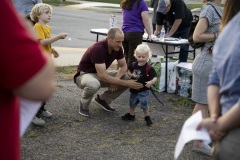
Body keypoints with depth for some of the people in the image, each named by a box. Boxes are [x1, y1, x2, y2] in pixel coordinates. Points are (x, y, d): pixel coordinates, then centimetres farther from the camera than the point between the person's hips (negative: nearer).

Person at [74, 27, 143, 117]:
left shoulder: (117, 48, -10)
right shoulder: (98, 49, -33)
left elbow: (123, 66, -1)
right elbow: (102, 76, -36)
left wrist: (116, 79, -23)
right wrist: (126, 83, -35)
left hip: (101, 74, 7)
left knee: (128, 78, -10)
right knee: (93, 84, -43)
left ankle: (102, 100, 8)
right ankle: (84, 104, -8)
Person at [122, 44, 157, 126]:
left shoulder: (148, 68, -21)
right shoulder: (133, 65, -6)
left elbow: (155, 77, -23)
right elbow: (128, 71, 8)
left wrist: (151, 82, -44)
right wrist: (131, 75, -14)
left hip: (143, 91, -6)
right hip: (134, 89, 6)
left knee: (144, 104, -7)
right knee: (132, 103, 22)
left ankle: (147, 117, 13)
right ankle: (131, 115, 43)